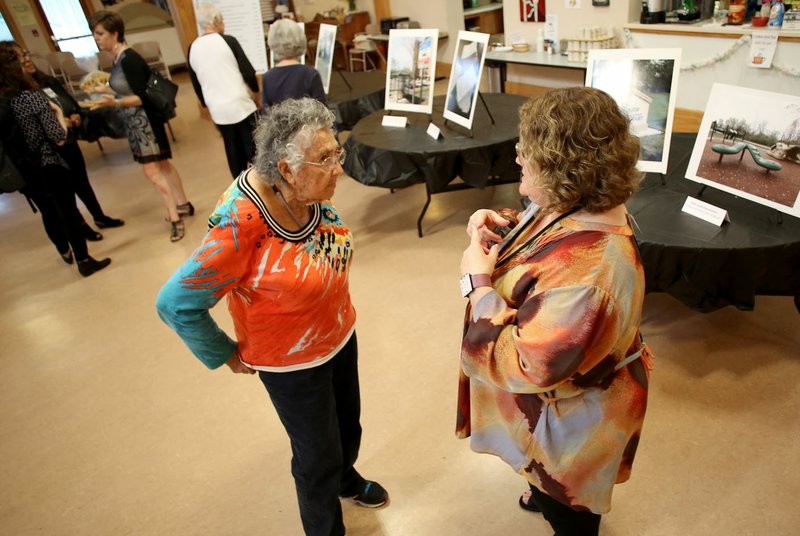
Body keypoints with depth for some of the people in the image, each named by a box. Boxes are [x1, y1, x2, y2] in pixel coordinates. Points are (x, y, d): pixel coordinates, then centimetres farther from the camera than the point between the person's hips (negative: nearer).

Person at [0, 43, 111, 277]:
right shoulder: (32, 97, -18)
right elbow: (59, 138, -19)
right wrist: (58, 112, -4)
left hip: (23, 173, 6)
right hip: (50, 168, -6)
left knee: (48, 214, 22)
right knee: (69, 213, 7)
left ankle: (65, 253, 42)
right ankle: (84, 262, 15)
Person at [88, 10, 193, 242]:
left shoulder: (129, 59, -19)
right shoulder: (118, 58, 8)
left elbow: (142, 97, -21)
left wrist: (115, 103, -34)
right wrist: (105, 90, 26)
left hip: (144, 120, -9)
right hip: (136, 121, 9)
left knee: (152, 170, -9)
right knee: (162, 165, 15)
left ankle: (175, 219, -3)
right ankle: (183, 205, 27)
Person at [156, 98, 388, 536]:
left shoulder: (312, 194, -14)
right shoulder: (241, 225, -34)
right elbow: (175, 304, -25)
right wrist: (227, 356, -13)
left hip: (340, 334, 6)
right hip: (293, 363, -6)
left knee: (348, 422, 28)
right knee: (318, 457, 15)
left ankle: (346, 477, 62)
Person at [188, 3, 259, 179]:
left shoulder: (192, 48, 5)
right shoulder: (228, 41, -9)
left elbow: (196, 84, 12)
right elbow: (248, 72, -8)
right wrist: (256, 93, 10)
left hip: (217, 110, 5)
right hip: (241, 105, -5)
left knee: (233, 152, 15)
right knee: (254, 148, 4)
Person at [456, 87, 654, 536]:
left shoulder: (587, 272, -43)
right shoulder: (580, 207, -13)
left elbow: (521, 364, -36)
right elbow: (538, 242, 9)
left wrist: (478, 281, -30)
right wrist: (500, 223, -12)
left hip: (570, 415, -9)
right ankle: (545, 497, 69)